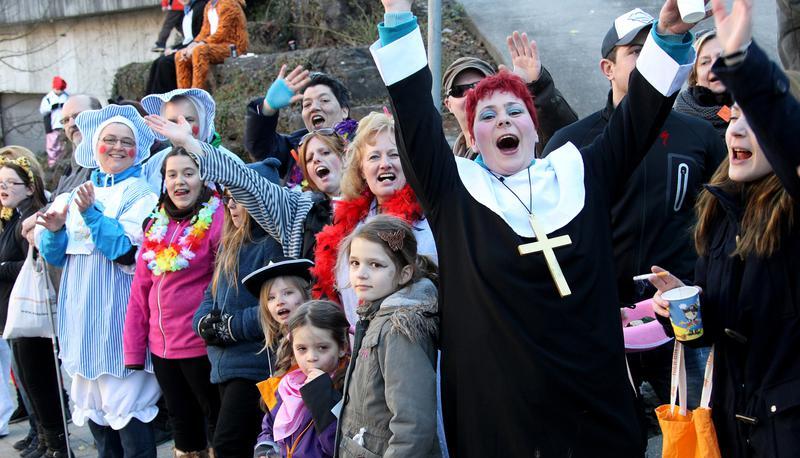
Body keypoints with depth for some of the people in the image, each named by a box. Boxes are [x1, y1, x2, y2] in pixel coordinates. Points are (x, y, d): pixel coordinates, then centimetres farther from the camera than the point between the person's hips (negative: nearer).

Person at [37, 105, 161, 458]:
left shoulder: (141, 194, -3)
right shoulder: (78, 193, 14)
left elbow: (126, 250, -16)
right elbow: (56, 256, 13)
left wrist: (91, 213, -24)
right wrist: (54, 231, -8)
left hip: (117, 317, -6)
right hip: (81, 314, 6)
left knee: (126, 406, -8)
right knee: (92, 406, 11)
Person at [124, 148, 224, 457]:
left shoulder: (216, 218, -11)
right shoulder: (157, 224, 8)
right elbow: (141, 290, 9)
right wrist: (133, 351, 8)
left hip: (201, 347, -6)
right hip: (161, 347, 6)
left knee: (217, 421, 6)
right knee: (182, 422, 17)